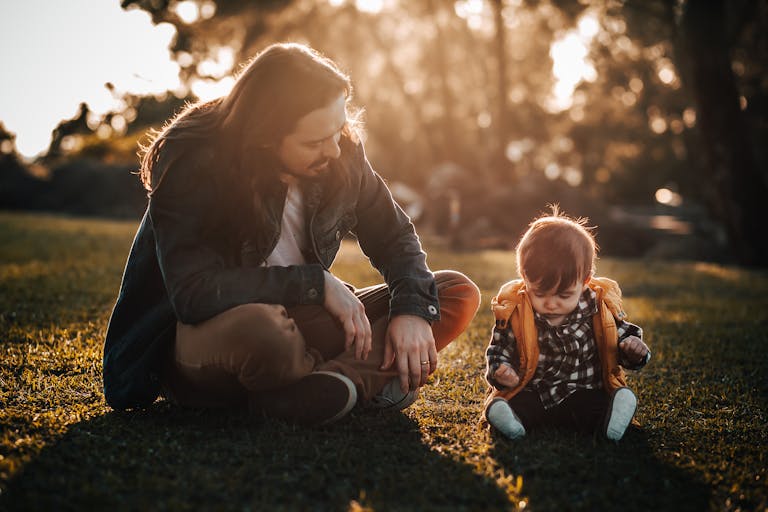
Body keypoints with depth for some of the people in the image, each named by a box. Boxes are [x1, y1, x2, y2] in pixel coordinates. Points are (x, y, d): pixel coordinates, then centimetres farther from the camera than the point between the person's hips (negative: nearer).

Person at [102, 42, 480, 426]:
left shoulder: (340, 154, -5)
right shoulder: (192, 163, -20)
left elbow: (394, 236, 5)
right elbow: (192, 293, -29)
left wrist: (413, 308, -16)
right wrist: (317, 283, -26)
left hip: (294, 324, 6)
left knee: (459, 295, -9)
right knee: (258, 328, -44)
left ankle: (303, 391, -27)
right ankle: (366, 376, -12)